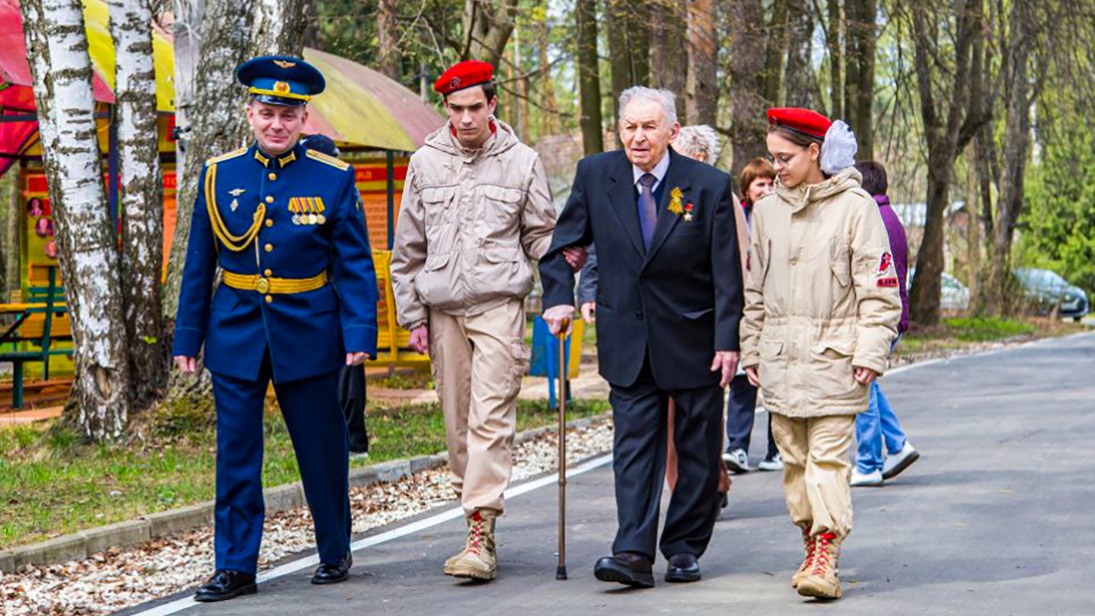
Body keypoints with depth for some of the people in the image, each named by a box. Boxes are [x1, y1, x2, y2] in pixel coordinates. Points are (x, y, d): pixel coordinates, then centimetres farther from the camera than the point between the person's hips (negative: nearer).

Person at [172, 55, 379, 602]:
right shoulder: (219, 175, 3)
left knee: (323, 449, 8)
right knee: (236, 454, 1)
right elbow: (198, 265, 7)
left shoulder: (334, 179, -2)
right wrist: (187, 338, 5)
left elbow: (356, 265, -2)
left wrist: (359, 335, -12)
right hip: (236, 335, 1)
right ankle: (235, 566, 8)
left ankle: (335, 553, 26)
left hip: (309, 334, -1)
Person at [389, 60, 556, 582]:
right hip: (442, 309, 3)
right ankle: (475, 523, 14)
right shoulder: (426, 163, 10)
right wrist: (413, 315, 10)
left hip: (499, 304, -3)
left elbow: (540, 235, 13)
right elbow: (407, 249, 14)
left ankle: (481, 534, -16)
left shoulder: (521, 161, 4)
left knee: (491, 418, -12)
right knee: (457, 422, 5)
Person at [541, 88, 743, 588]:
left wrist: (728, 341, -13)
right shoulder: (595, 174, -2)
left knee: (698, 448, 8)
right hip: (628, 338, 1)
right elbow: (562, 246, 8)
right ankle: (634, 553, -9)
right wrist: (559, 298, -6)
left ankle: (684, 548, 20)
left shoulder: (709, 185, -9)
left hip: (693, 338, -1)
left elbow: (727, 273, -8)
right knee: (634, 444, -4)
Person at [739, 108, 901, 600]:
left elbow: (879, 287, -4)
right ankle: (811, 545, 17)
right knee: (794, 457, 8)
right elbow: (753, 289, 17)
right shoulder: (767, 210, 10)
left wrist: (869, 353, -10)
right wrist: (751, 350, 14)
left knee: (829, 455, -9)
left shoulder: (855, 207, -4)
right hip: (780, 356, 5)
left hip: (833, 356, -5)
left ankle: (827, 557, -12)